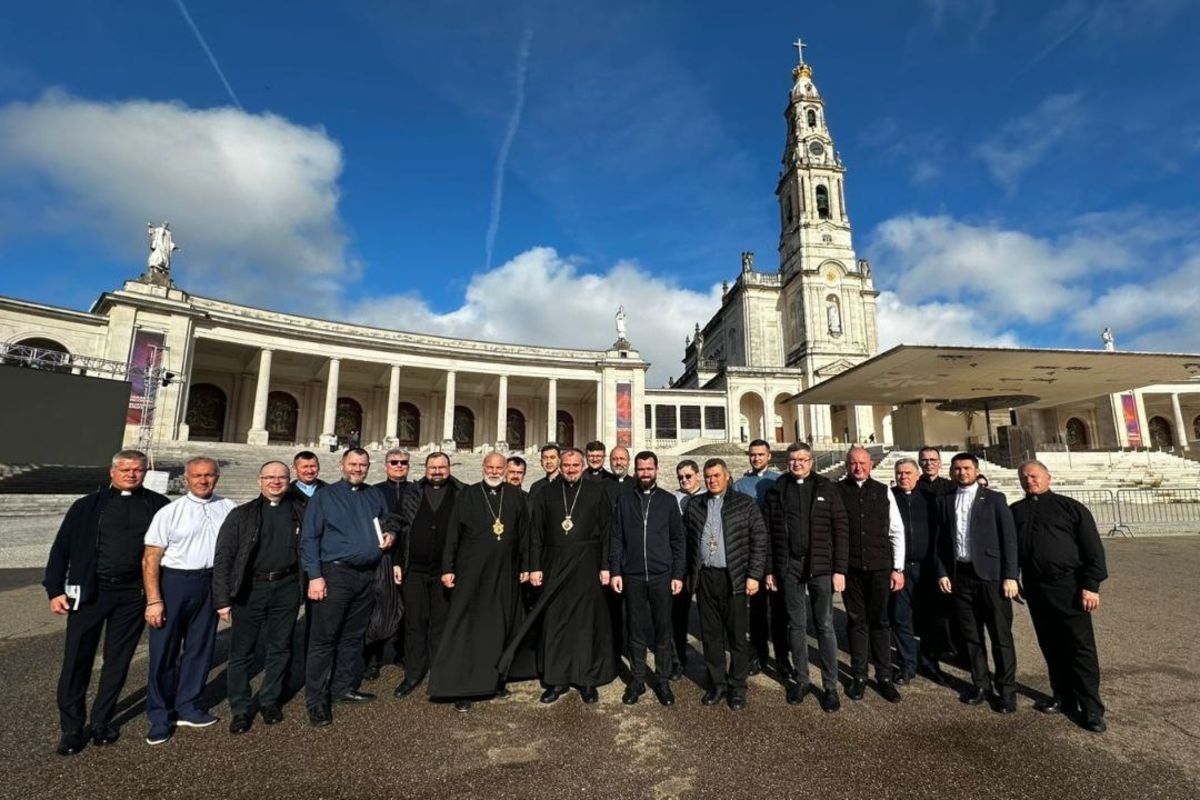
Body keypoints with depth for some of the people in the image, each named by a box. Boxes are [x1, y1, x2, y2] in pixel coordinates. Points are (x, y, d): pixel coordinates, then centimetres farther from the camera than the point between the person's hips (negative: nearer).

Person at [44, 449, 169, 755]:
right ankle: (72, 727, 23)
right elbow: (61, 548, 4)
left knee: (118, 660, 10)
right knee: (77, 659, 6)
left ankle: (101, 721, 27)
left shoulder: (158, 505, 2)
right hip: (89, 591, 0)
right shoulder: (87, 505, 3)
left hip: (134, 594, 0)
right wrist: (55, 590, -2)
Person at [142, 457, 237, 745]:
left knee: (200, 647, 14)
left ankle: (187, 707, 31)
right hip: (173, 581, -2)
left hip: (210, 583, 3)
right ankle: (160, 716, 25)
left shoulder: (229, 508, -1)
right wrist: (154, 600, -12)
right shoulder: (170, 512, -7)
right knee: (164, 650, 7)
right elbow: (150, 559, -7)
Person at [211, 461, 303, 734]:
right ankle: (241, 709, 24)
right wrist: (222, 599, -7)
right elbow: (223, 557, -2)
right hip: (250, 589, -1)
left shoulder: (300, 514, 5)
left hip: (286, 588, 1)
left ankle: (270, 701, 30)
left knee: (280, 649, 12)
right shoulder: (241, 515, 1)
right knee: (241, 652, 7)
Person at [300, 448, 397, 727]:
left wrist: (390, 534, 0)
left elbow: (390, 522, 24)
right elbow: (309, 539, -4)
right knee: (324, 638, 0)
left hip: (367, 575, 4)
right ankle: (316, 700, 12)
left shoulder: (375, 496, 13)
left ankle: (345, 687, 28)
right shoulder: (324, 497, 0)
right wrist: (315, 576, -12)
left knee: (353, 636, 14)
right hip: (335, 574, -4)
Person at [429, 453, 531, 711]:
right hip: (471, 571, -2)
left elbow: (524, 533, 6)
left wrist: (525, 566, 4)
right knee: (466, 626, 3)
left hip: (505, 573, 2)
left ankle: (496, 679, 27)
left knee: (500, 627, 11)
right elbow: (452, 534, -1)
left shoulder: (516, 495, 4)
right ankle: (462, 687, 12)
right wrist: (447, 568, -5)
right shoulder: (467, 495, 0)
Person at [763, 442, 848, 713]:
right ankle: (801, 680, 26)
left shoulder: (826, 488, 0)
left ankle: (830, 686, 19)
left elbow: (841, 530, -2)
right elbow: (768, 533, 3)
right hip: (789, 567, 1)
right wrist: (770, 570, 1)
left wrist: (840, 569, -7)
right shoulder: (776, 491, 3)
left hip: (821, 567, -1)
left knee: (825, 626, 6)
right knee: (796, 626, 12)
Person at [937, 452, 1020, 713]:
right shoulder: (947, 502, 10)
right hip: (960, 575, 3)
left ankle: (1007, 689, 16)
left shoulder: (994, 499, 2)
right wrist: (942, 572, 2)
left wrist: (1010, 576, -9)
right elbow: (942, 541, 10)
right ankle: (980, 684, 22)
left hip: (990, 574, -3)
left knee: (1001, 635, 3)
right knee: (970, 635, 10)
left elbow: (1009, 538, -2)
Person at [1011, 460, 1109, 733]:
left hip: (1069, 586, -4)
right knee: (1050, 646, 13)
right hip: (1035, 588, 4)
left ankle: (1091, 709, 10)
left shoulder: (1070, 507, 0)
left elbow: (1093, 548, -4)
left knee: (1080, 647, 0)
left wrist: (1091, 586, -10)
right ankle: (1063, 698, 25)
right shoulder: (1014, 511, 10)